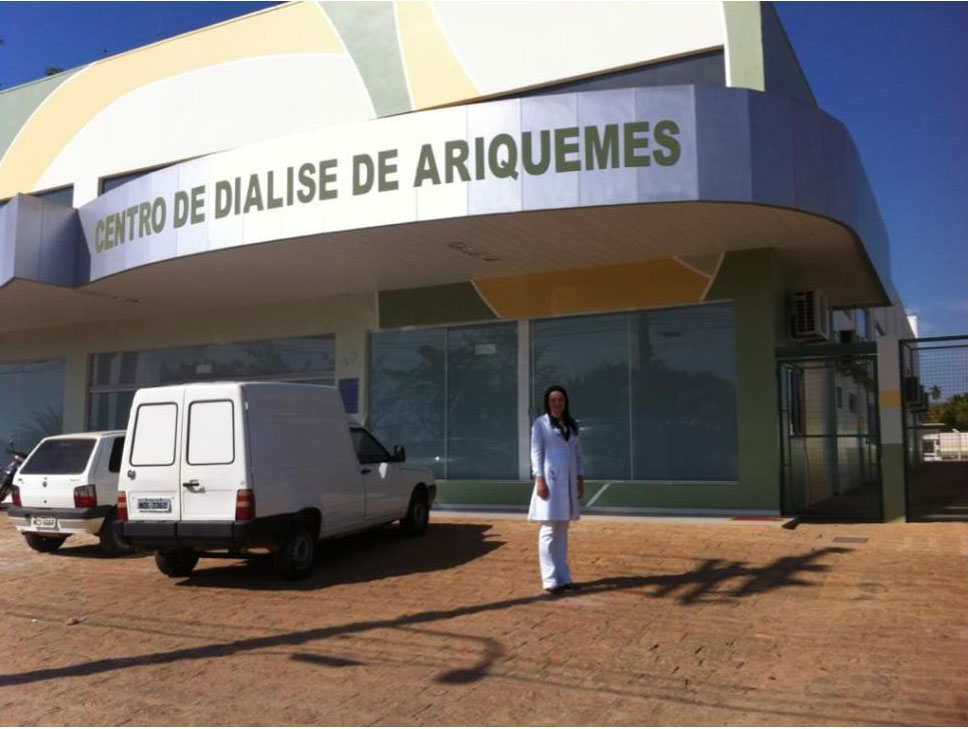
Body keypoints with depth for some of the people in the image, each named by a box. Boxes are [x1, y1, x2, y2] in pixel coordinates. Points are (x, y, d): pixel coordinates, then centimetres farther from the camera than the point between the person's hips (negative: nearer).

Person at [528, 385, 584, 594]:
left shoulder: (572, 425, 14)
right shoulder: (541, 424, -1)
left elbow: (577, 453, 16)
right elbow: (536, 453, -6)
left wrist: (580, 478, 10)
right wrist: (539, 479, -14)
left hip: (569, 481, 5)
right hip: (550, 480, -5)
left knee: (562, 531, 10)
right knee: (549, 530, -5)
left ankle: (563, 577, 15)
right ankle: (550, 579, -1)